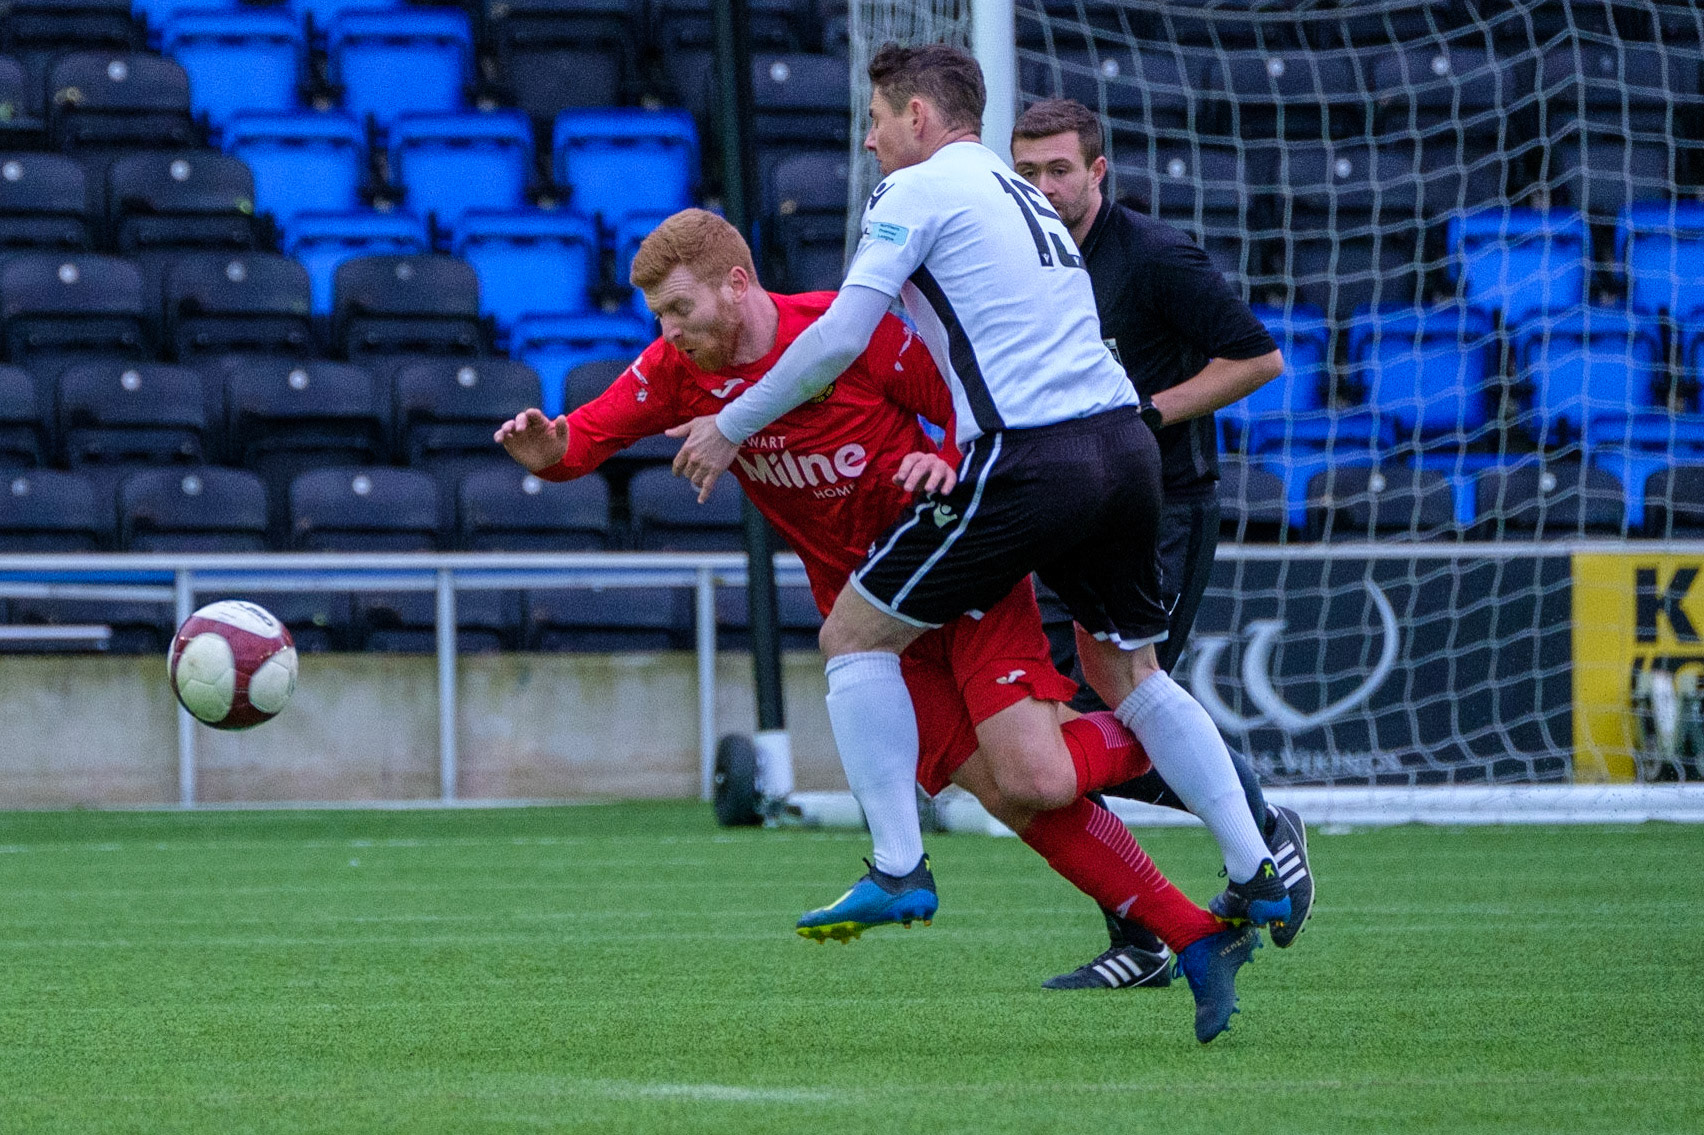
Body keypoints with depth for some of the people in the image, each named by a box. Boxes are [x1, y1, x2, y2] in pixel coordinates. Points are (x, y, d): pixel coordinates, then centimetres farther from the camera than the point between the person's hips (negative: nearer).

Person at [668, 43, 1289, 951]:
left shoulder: (917, 189, -1)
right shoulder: (1023, 196, 26)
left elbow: (841, 338, -9)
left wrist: (730, 427, -1)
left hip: (1027, 464, -8)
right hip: (1124, 441, 8)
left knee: (855, 634, 4)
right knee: (1126, 671, 21)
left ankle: (898, 867, -1)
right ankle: (1259, 874, 16)